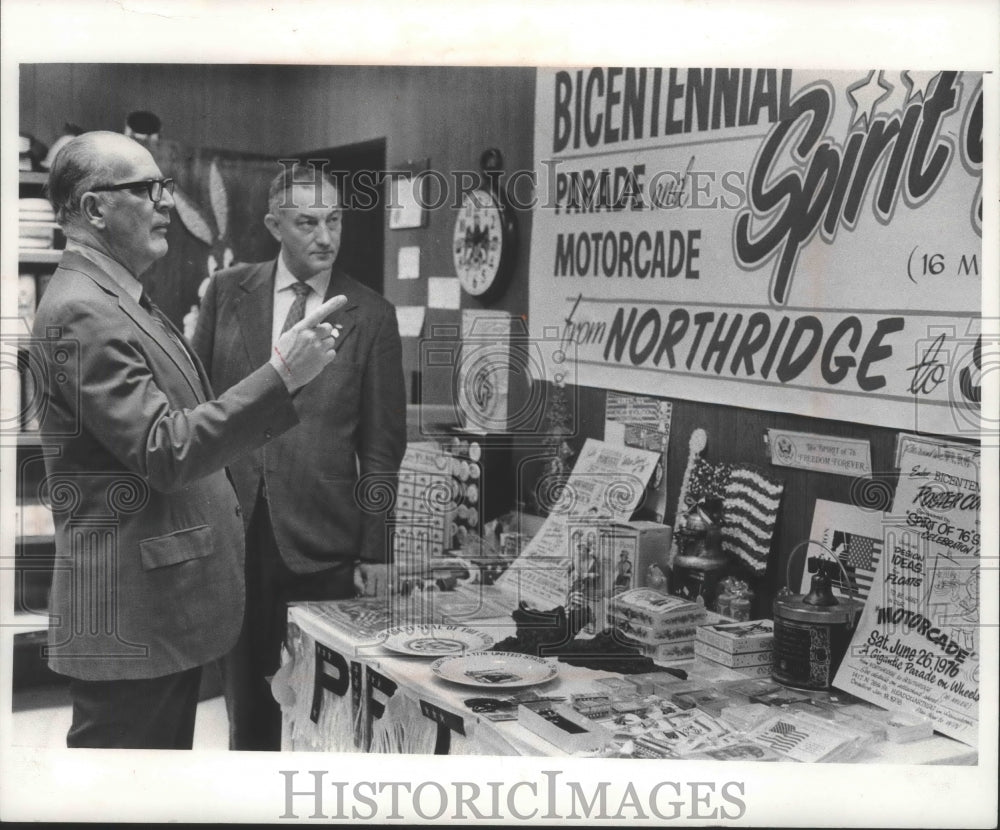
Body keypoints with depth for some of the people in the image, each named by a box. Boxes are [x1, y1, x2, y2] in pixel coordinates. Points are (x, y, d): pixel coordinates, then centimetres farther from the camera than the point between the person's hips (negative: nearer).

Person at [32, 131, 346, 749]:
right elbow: (165, 453, -24)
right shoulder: (80, 313, -17)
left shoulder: (127, 302, 15)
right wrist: (281, 375, -28)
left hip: (167, 608, 10)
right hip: (128, 618, -10)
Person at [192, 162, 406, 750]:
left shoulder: (370, 315, -1)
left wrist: (373, 551, -2)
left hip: (322, 545, -2)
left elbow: (381, 443, 1)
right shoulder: (228, 292, 5)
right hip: (232, 531, 2)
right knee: (246, 700, 12)